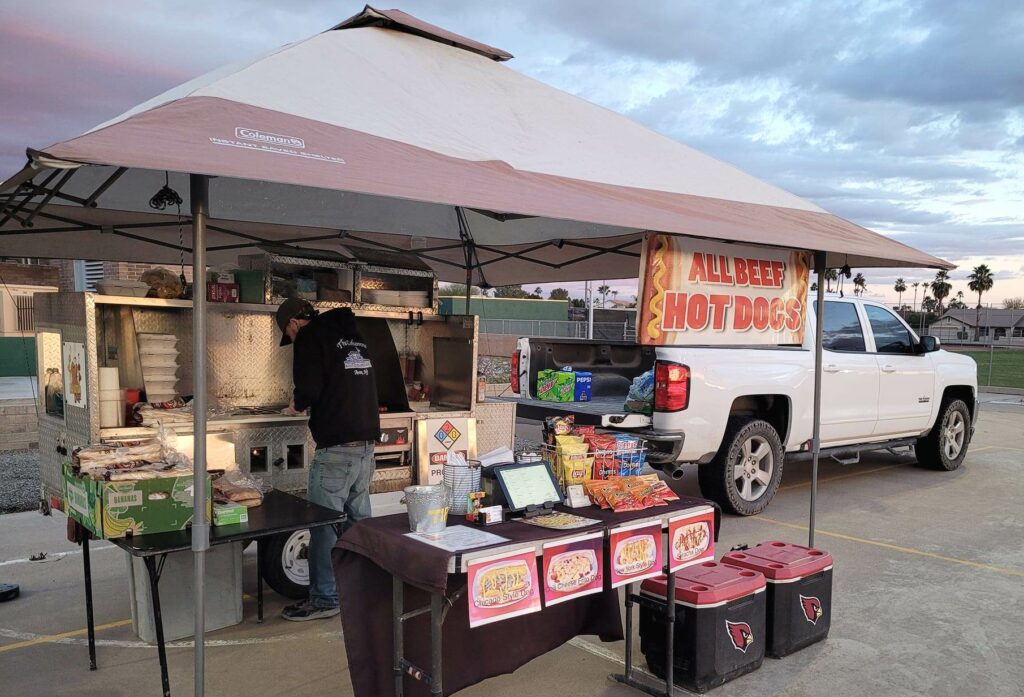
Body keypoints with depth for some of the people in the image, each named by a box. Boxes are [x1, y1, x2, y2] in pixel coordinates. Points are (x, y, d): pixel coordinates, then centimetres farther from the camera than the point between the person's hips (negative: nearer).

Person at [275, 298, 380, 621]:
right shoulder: (355, 336, 18)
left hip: (336, 446, -8)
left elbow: (309, 388, -16)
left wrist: (297, 405, 6)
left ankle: (324, 598, 6)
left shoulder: (311, 336, -5)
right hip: (366, 442, 9)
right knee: (359, 518, 16)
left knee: (325, 522, 0)